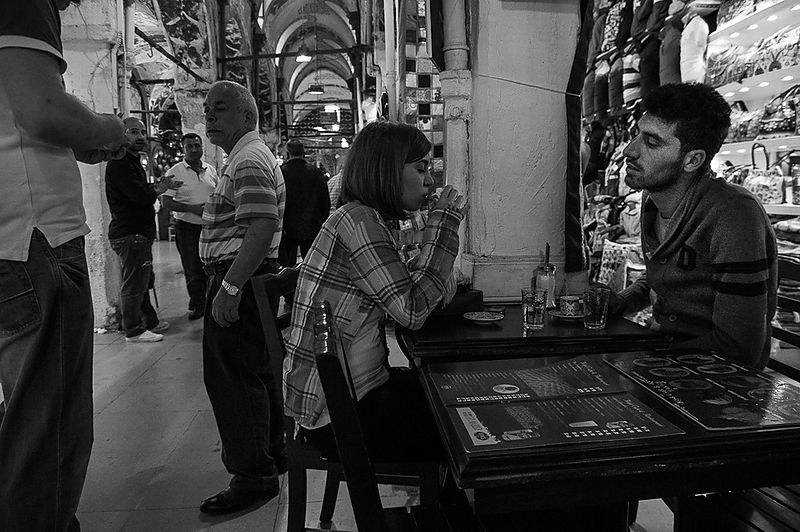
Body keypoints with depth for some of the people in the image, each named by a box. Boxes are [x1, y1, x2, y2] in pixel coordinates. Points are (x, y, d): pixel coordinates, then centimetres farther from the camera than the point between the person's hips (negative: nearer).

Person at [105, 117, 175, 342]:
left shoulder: (132, 161, 20)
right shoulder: (120, 163, -15)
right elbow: (140, 194, -24)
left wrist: (159, 185, 4)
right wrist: (158, 190, -6)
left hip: (139, 232, 11)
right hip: (130, 233, -11)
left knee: (142, 282, 19)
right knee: (133, 284, -4)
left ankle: (150, 322, 30)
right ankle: (133, 331, 4)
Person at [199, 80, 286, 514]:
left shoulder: (248, 161, -14)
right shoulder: (250, 157, 20)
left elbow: (263, 226, -26)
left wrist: (229, 288, -28)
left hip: (239, 279, -11)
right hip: (252, 280, 11)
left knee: (232, 377, -5)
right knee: (256, 371, 17)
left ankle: (253, 476, 5)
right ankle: (270, 456, 31)